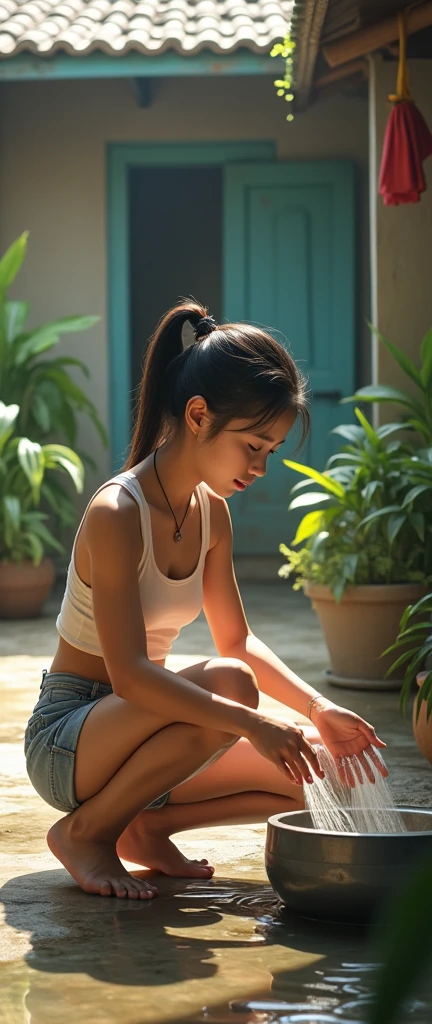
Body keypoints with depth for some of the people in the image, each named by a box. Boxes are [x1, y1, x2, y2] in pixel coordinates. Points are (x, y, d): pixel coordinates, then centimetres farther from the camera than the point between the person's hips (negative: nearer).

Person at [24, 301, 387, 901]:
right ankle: (85, 831, -14)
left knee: (315, 767, -4)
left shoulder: (211, 513, 2)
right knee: (228, 683, -33)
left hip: (130, 729, 8)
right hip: (65, 742, -8)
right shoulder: (117, 514, -23)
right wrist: (250, 724, -37)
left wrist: (317, 709, -3)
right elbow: (129, 673, -31)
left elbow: (237, 639, 12)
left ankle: (146, 825, 5)